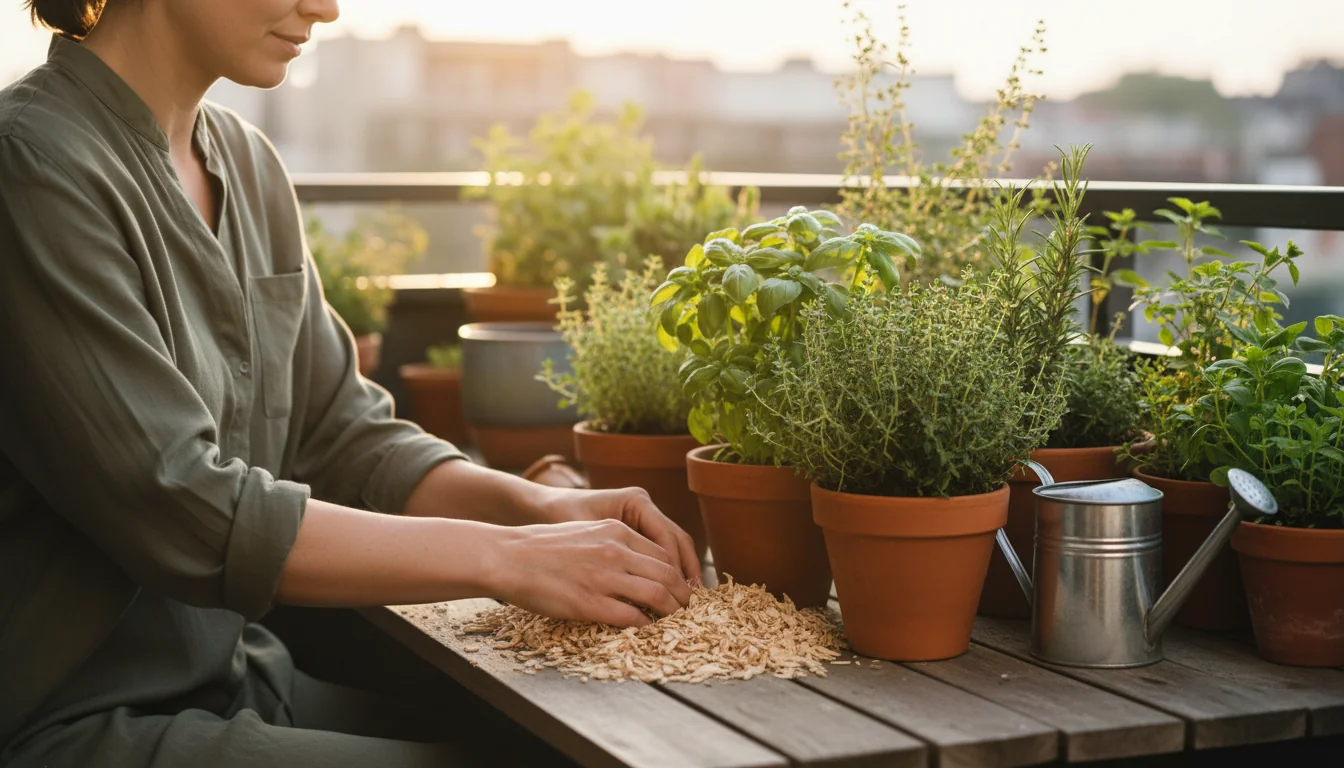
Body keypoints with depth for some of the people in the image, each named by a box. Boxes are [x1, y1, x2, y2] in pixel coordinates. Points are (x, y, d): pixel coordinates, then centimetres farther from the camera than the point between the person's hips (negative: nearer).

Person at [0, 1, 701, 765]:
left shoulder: (245, 160, 8)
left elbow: (341, 436, 9)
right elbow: (179, 513, -21)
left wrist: (542, 506, -8)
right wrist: (508, 557, -20)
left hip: (233, 670, 7)